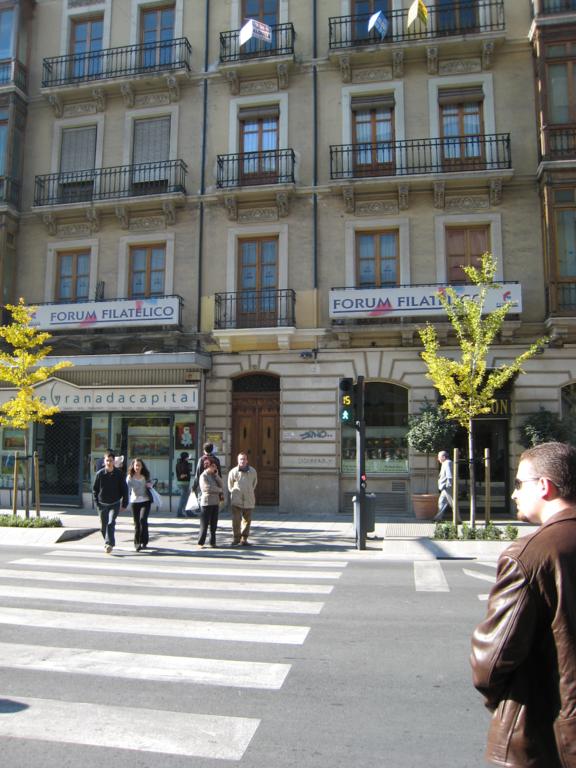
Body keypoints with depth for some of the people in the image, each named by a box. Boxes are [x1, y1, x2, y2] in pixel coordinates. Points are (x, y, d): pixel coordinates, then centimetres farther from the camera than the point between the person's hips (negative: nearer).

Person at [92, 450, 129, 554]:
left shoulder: (119, 474, -6)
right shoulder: (100, 474, -4)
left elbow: (124, 489, 0)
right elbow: (94, 489, 5)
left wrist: (124, 504, -1)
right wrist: (97, 502, -1)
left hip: (115, 504, -2)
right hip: (103, 504, 2)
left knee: (111, 523, -18)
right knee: (103, 526, 9)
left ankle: (109, 543, -18)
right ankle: (107, 542, 30)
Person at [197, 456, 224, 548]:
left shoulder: (214, 476, 14)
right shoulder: (203, 476, -7)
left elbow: (221, 484, 5)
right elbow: (208, 488, -17)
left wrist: (216, 475, -2)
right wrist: (220, 490, -4)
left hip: (215, 502, 6)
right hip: (206, 502, -6)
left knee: (214, 524, 8)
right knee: (204, 524, -3)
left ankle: (213, 542, 15)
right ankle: (200, 543, 4)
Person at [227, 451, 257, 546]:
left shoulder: (252, 471, 2)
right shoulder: (233, 471, -3)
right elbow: (230, 485, 12)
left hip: (249, 500, 2)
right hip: (236, 500, -2)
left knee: (247, 520, 7)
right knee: (236, 520, -8)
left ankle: (244, 538, 18)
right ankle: (236, 538, 4)